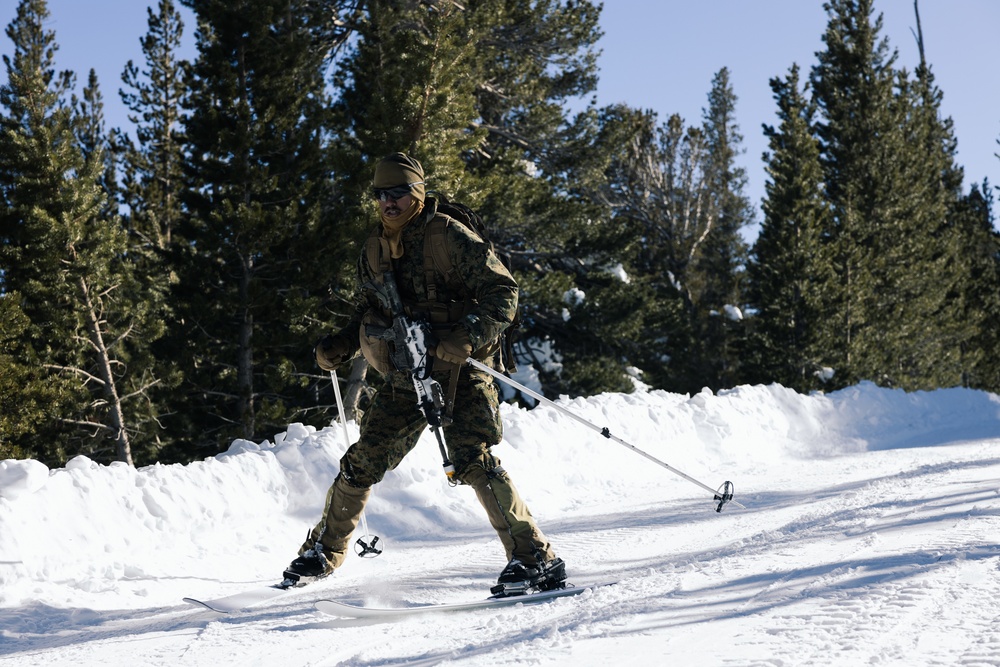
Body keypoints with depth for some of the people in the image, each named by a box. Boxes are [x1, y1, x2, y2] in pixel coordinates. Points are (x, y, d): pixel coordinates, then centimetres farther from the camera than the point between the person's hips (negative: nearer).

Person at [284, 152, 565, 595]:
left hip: (459, 373, -6)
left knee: (472, 463, -20)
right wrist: (340, 346, 5)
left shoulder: (451, 238, -11)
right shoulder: (374, 251, 10)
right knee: (362, 462, 6)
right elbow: (367, 314, 23)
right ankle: (324, 551, 26)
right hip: (405, 380, 6)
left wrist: (468, 336, -28)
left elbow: (503, 293, -13)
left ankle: (536, 560, -16)